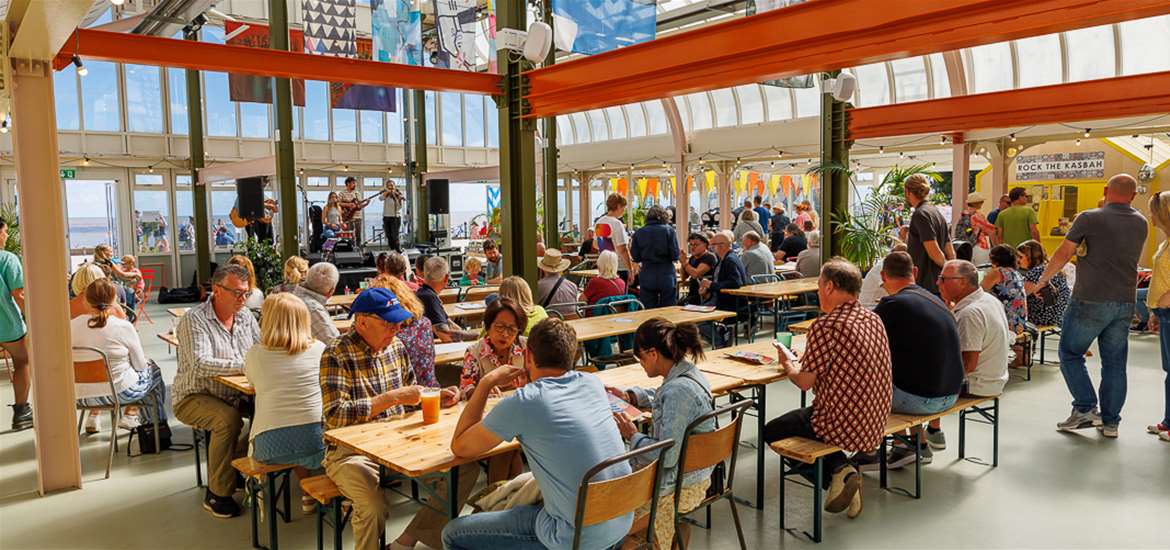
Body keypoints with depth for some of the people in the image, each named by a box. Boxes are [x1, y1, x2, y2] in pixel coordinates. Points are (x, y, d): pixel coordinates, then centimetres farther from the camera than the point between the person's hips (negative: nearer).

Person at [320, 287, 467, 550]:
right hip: (351, 449, -6)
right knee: (374, 506, -35)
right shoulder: (336, 354, -13)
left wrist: (437, 397, 2)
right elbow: (335, 415, -23)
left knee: (466, 468, -7)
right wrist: (392, 398, -23)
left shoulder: (396, 346, 7)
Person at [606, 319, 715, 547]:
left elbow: (667, 456, -28)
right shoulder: (689, 373, -1)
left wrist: (632, 436, -13)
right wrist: (629, 395, 9)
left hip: (680, 485, -9)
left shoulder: (678, 390, -29)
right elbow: (661, 400, 22)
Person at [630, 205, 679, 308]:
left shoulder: (638, 233, 0)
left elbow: (635, 257, 1)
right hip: (666, 276, -1)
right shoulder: (669, 230, -5)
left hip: (647, 278, 1)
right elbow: (675, 255, -8)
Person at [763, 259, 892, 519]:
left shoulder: (825, 326, -21)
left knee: (770, 431, 14)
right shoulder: (874, 319, 4)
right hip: (875, 425, 8)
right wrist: (803, 359, 18)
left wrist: (787, 363, 5)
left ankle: (838, 469, 0)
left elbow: (804, 382, -15)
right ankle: (841, 469, 13)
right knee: (801, 416, 31)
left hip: (841, 426, -8)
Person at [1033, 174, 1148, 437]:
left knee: (1070, 353, 8)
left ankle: (1086, 408, 0)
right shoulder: (1141, 223, 9)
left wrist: (1042, 281, 4)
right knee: (1114, 362, 10)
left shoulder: (1090, 218, -9)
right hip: (1125, 302, 5)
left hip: (1090, 300, -5)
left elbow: (1063, 254, -7)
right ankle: (1110, 421, 15)